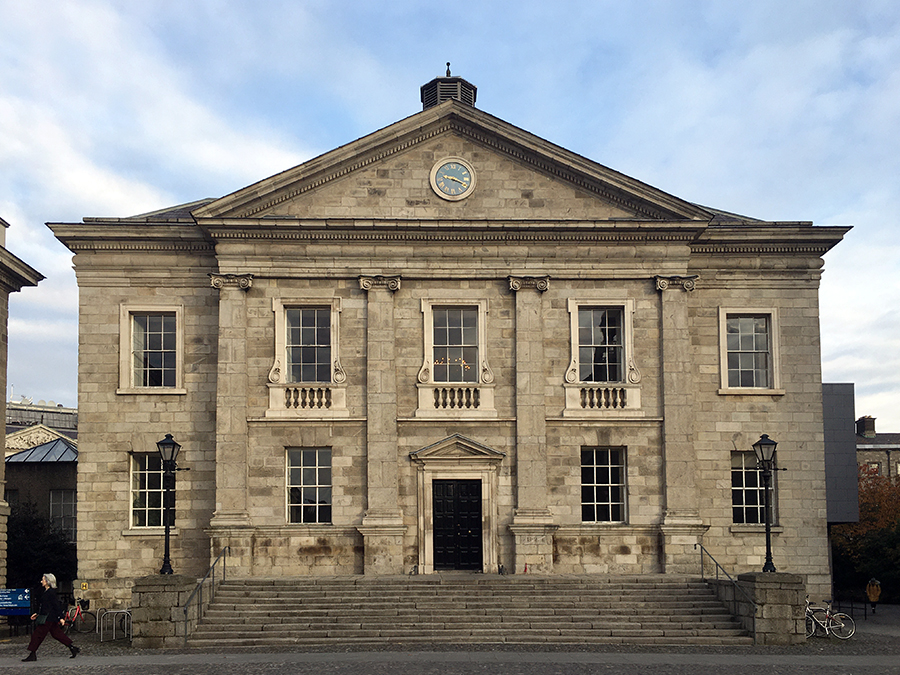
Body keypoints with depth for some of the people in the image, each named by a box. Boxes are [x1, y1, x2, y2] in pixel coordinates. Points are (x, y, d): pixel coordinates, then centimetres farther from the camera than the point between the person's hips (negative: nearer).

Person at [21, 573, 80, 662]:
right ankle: (73, 648, 15)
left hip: (48, 618, -10)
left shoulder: (51, 592, -15)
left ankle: (32, 654, 2)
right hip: (48, 617, 10)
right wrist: (37, 614, 25)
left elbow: (56, 605, -19)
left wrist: (61, 617, -22)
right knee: (57, 633, 12)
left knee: (37, 635, -4)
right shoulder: (47, 591, 15)